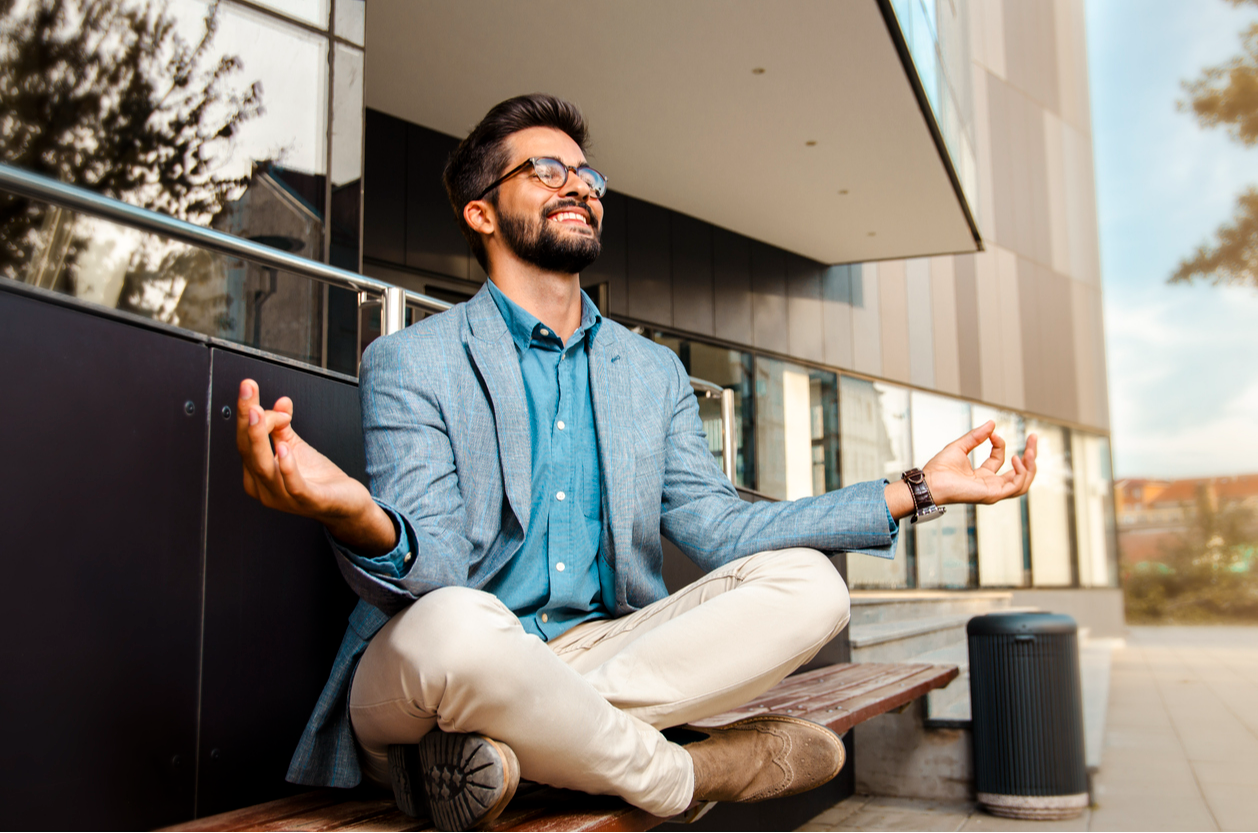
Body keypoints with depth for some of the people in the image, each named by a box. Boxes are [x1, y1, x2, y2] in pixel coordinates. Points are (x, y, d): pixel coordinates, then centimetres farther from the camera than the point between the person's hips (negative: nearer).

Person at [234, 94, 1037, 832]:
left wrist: (914, 490, -1)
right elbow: (428, 571, -14)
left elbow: (716, 527, 4)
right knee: (453, 627, -39)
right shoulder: (408, 364, -3)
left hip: (598, 653, 5)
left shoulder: (655, 372, 14)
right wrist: (358, 519, -40)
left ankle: (499, 743, -21)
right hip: (433, 667, -4)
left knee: (806, 581, -14)